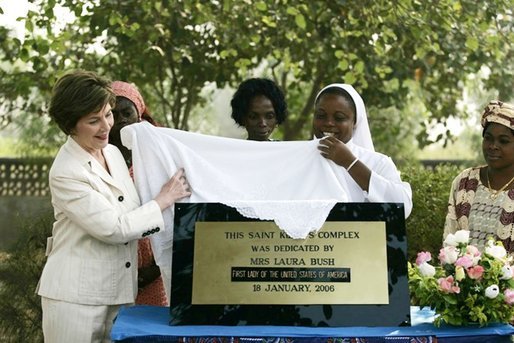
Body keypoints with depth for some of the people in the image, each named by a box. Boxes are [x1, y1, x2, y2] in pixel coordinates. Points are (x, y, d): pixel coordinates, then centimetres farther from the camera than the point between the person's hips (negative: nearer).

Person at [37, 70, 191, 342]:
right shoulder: (65, 173, -16)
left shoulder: (113, 153, 8)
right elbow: (114, 229, -18)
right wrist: (163, 200, -10)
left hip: (120, 292, 7)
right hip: (76, 297, -6)